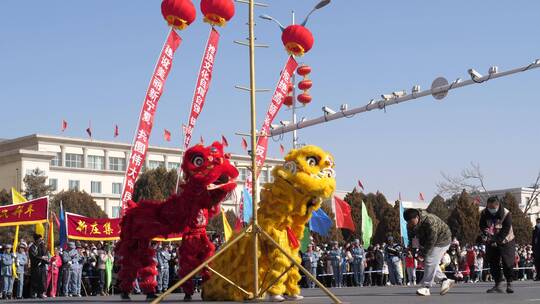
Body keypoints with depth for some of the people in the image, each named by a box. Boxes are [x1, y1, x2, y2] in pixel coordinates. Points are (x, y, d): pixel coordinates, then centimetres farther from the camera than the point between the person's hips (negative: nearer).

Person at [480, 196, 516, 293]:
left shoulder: (506, 214, -18)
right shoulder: (484, 214, -7)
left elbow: (506, 230, -20)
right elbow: (482, 227, -5)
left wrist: (497, 241, -24)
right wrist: (485, 235, -25)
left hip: (505, 241, -4)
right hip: (491, 243, 4)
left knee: (508, 263, -9)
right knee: (493, 264, 3)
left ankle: (509, 284, 4)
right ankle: (497, 285, 11)